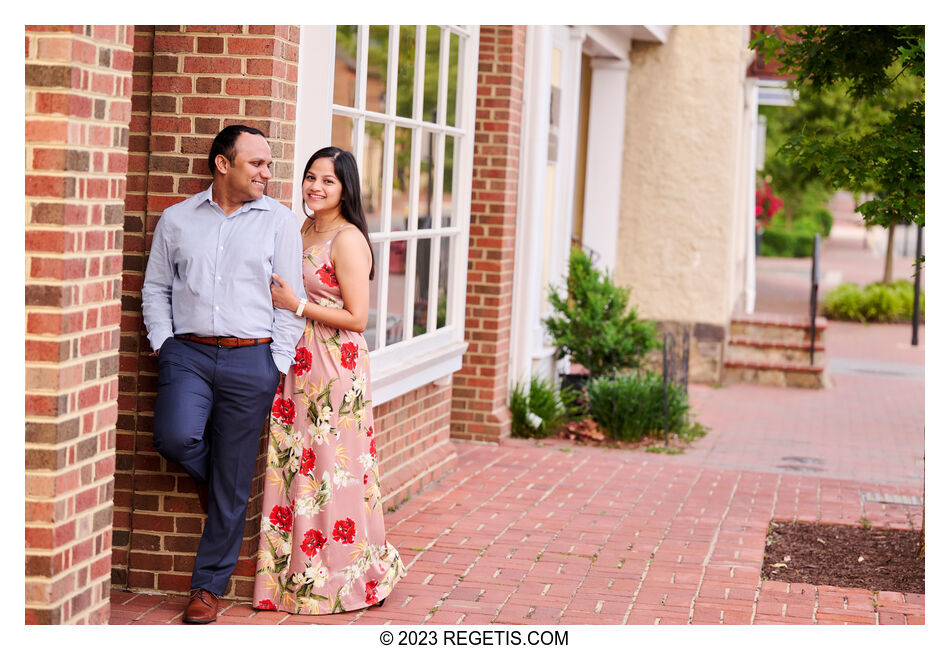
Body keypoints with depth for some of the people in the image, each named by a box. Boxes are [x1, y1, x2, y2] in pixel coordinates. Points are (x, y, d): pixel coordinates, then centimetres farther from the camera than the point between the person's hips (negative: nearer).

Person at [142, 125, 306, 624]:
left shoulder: (279, 221, 5)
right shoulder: (177, 220, 9)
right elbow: (156, 288, 15)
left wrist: (277, 364, -2)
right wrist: (162, 343, 2)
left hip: (250, 358, 0)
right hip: (188, 353, 1)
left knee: (232, 484, 1)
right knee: (175, 437, -27)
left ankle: (209, 585, 15)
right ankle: (205, 475, 11)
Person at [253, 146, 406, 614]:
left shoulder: (348, 240, -12)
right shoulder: (305, 229, 13)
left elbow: (356, 317, -15)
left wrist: (297, 305, -15)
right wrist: (278, 293, 7)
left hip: (335, 367, -8)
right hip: (297, 362, 8)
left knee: (331, 470, -2)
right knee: (294, 466, 8)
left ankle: (342, 578, 9)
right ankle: (295, 573, 17)